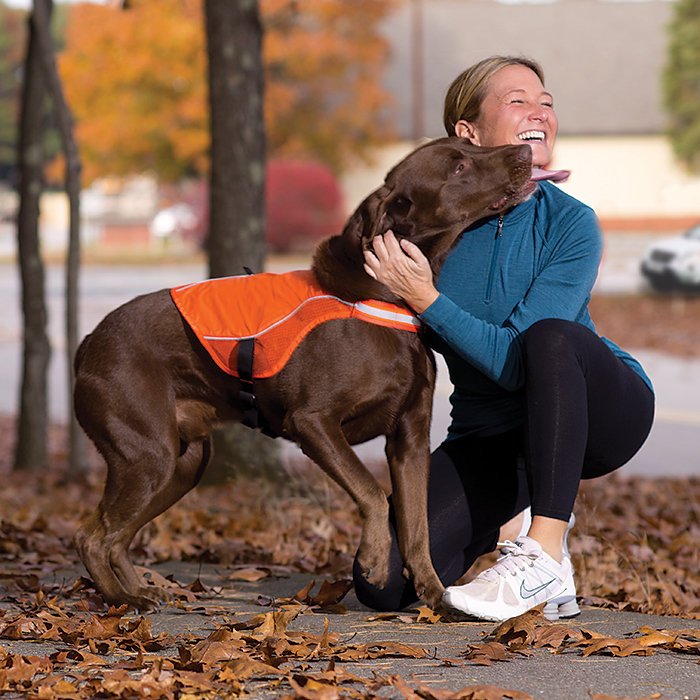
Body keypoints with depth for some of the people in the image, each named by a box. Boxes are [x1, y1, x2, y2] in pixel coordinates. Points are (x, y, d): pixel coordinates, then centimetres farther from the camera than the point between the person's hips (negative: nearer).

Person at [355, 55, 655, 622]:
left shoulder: (571, 224, -17)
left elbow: (515, 361, -25)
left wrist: (426, 300, -30)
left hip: (599, 412, -3)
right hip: (491, 434, 3)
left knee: (552, 337, -37)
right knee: (382, 586, -16)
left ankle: (545, 556, -30)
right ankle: (511, 520, 15)